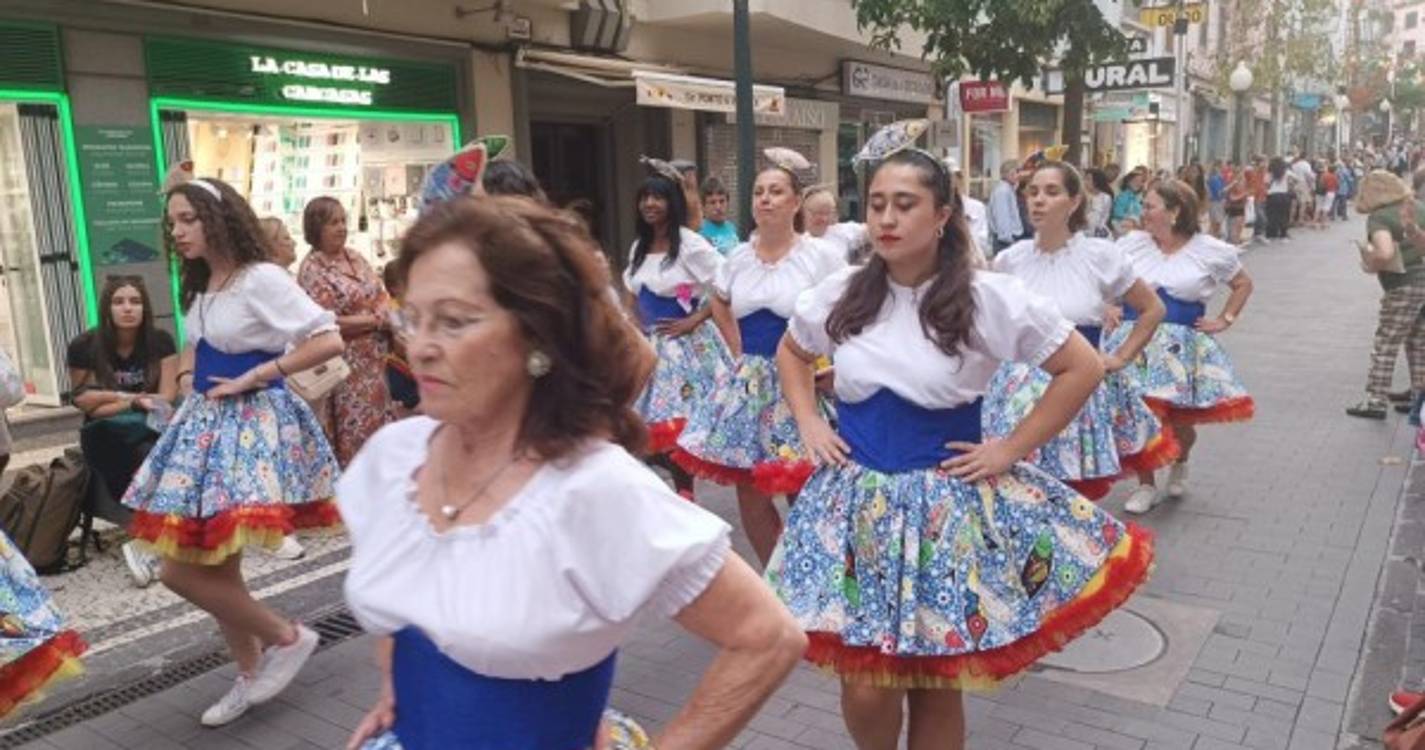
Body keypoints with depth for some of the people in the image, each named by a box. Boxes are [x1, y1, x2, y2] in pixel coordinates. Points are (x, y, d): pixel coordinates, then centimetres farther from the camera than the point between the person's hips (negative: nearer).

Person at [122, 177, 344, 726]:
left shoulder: (261, 278, -14)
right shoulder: (200, 288, 12)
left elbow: (329, 340, -22)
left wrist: (256, 376, -19)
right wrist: (186, 378, 8)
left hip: (252, 423, -9)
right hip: (207, 423, 9)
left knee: (181, 570, -9)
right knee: (216, 566, 13)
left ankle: (286, 637, 8)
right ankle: (251, 675, 28)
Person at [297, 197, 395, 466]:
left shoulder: (354, 257, 9)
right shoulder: (312, 270, -11)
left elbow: (382, 296, 11)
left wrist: (385, 317, -11)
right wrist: (376, 320, -12)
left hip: (375, 359, 7)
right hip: (345, 364, -6)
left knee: (378, 427, 12)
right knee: (356, 431, 0)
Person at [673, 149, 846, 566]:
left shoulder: (821, 256, -8)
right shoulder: (739, 256, 6)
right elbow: (719, 303, 24)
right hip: (748, 382, 5)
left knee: (803, 491, -2)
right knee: (748, 488, 8)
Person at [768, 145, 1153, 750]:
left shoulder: (990, 297, -9)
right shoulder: (840, 293, 0)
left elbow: (1083, 368, -3)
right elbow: (791, 353, 20)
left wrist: (1011, 450, -6)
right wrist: (809, 423, 6)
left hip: (948, 503, -2)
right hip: (856, 498, 2)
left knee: (937, 683, 9)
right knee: (862, 687, 4)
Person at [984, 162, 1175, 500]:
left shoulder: (1101, 256, -3)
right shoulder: (1010, 259, 1)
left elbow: (1152, 309, 10)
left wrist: (1120, 358, 5)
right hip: (1021, 389, 2)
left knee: (1076, 494, 1)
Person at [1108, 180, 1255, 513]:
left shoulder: (1211, 251, 0)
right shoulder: (1132, 243, 1)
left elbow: (1243, 284, 15)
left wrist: (1225, 320, 6)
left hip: (1183, 345, 0)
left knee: (1180, 422, 3)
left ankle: (1180, 463, 39)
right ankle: (1146, 485, 16)